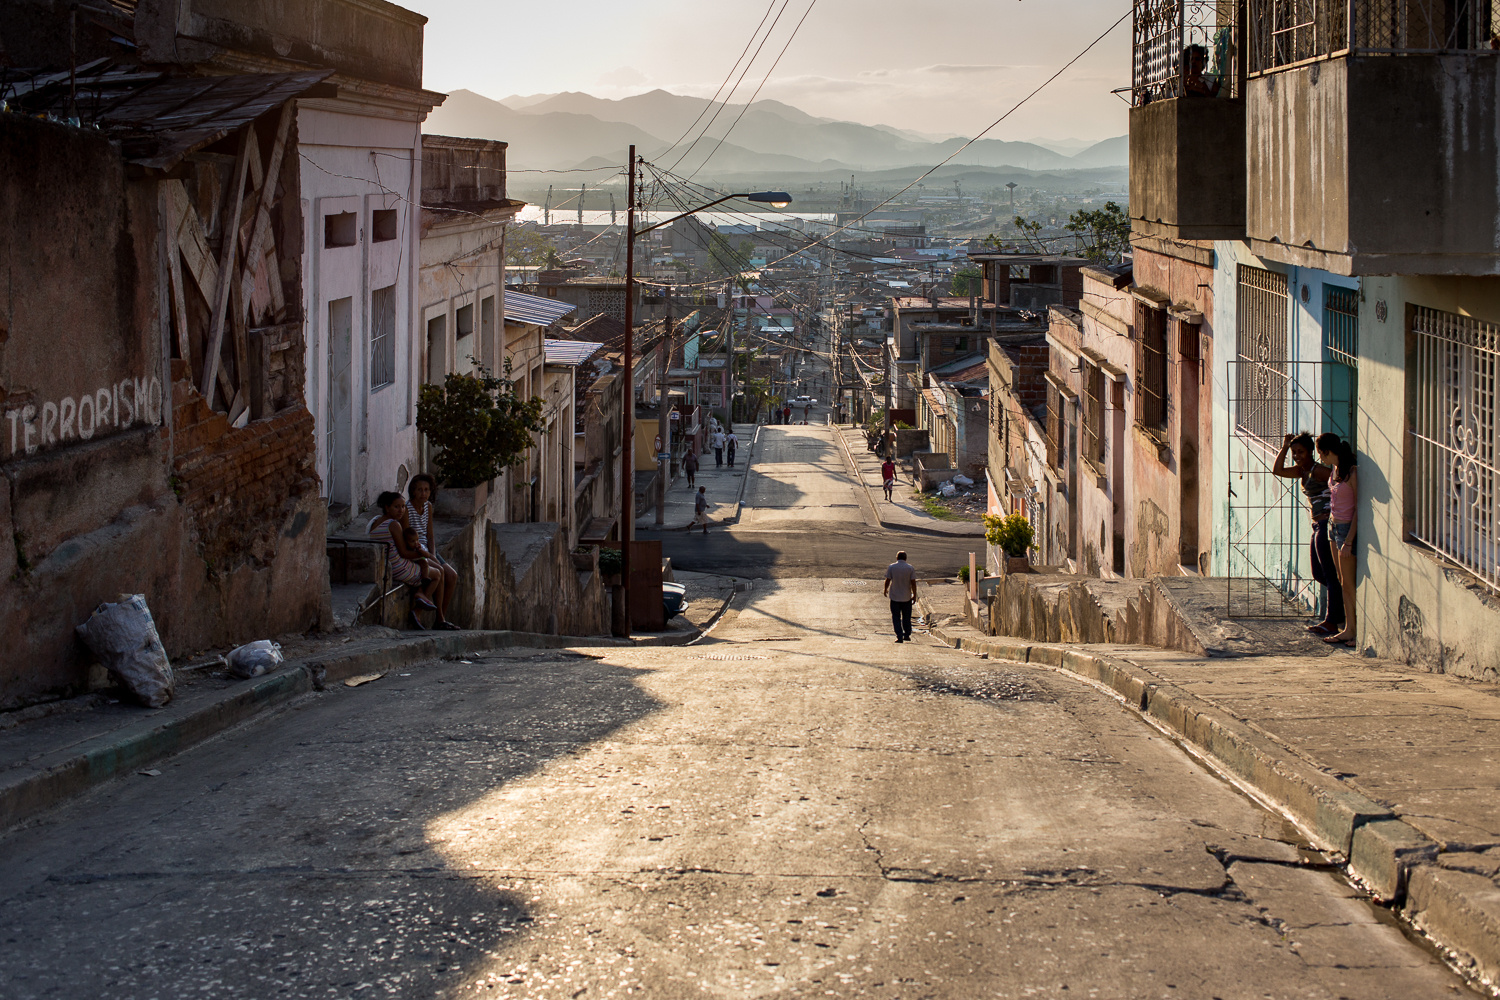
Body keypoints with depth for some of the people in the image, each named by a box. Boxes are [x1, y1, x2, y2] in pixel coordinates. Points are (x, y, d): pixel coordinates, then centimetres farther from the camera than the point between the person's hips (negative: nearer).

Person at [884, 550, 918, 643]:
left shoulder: (891, 567, -5)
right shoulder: (910, 568, -4)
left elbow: (887, 580, -5)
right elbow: (913, 583, -6)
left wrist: (885, 590, 13)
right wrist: (914, 595, 3)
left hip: (895, 596, -1)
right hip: (907, 597, 1)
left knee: (896, 617, 3)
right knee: (906, 617, 16)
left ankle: (899, 636, -4)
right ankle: (907, 635, 23)